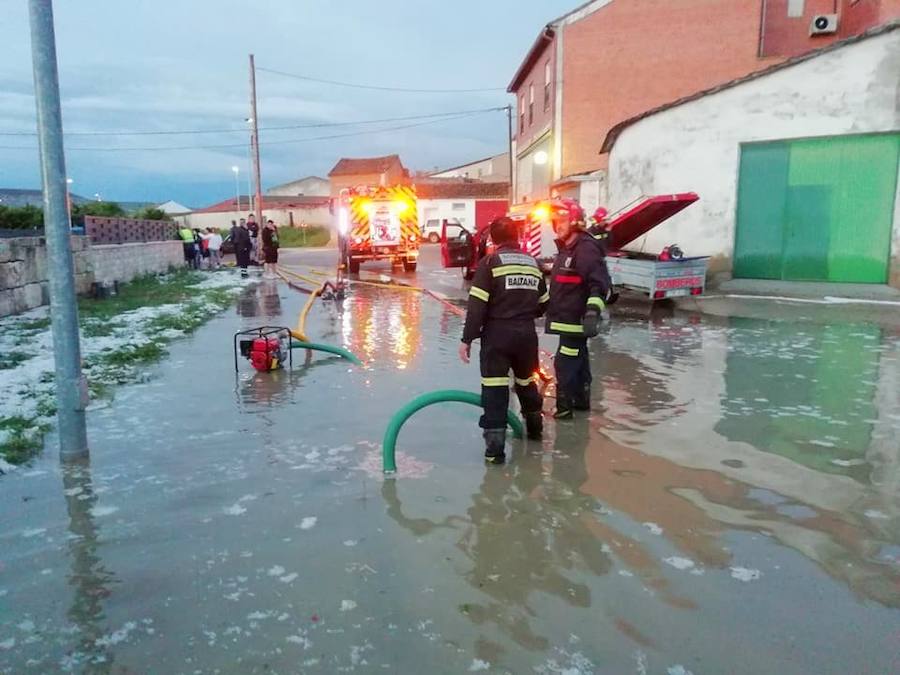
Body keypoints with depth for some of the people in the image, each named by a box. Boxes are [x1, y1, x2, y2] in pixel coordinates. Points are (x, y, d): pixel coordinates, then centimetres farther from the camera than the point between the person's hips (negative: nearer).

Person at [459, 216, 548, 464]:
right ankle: (534, 426, 43)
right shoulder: (533, 262, 9)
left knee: (495, 388, -3)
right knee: (527, 380, 25)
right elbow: (543, 303, 14)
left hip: (497, 333, -5)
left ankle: (495, 446, -6)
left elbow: (477, 304, -12)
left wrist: (467, 339, -8)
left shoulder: (490, 262, -6)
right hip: (527, 333, 5)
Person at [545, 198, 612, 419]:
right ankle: (581, 400, 29)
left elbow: (600, 282, -25)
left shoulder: (586, 247, -17)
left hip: (576, 319, -10)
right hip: (568, 317, 10)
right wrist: (548, 305, 31)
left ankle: (565, 406, -1)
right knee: (578, 359, 18)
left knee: (565, 362, -8)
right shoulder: (566, 248, 15)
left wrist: (593, 310, -33)